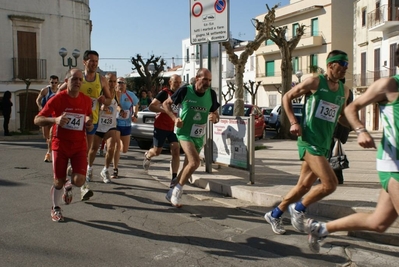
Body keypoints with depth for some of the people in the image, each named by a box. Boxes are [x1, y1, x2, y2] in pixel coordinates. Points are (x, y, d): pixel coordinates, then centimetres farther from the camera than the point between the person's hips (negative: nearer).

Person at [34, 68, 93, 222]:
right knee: (59, 181, 5)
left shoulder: (87, 100, -1)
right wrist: (55, 119, -27)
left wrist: (89, 125, -3)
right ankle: (55, 209, 32)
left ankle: (69, 186, 24)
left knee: (79, 180, -13)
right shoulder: (57, 99, -11)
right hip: (60, 145, -2)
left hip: (80, 145, 2)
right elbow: (37, 120, -10)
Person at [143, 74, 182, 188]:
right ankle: (147, 155, 45)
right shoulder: (164, 93, -10)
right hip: (161, 126, -4)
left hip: (174, 127, 4)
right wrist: (165, 110, -27)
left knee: (176, 151, -9)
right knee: (157, 151, 8)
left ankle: (174, 178, -5)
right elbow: (151, 107, -16)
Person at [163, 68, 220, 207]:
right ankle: (178, 189, -3)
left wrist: (214, 118, -17)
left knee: (188, 166, 13)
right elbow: (166, 103, -1)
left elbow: (216, 115, 7)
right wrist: (175, 118, -15)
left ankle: (172, 193, 30)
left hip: (199, 135, 5)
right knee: (195, 162, -24)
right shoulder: (185, 90, -13)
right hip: (184, 132, -5)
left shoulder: (211, 94, -3)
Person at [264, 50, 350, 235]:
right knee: (330, 184, -17)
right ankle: (299, 208, 7)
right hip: (309, 141, -7)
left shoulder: (344, 91, 13)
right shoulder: (314, 82, -6)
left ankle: (274, 214, 28)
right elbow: (287, 97, 1)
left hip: (325, 144, 7)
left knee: (304, 186, 11)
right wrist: (294, 122, -9)